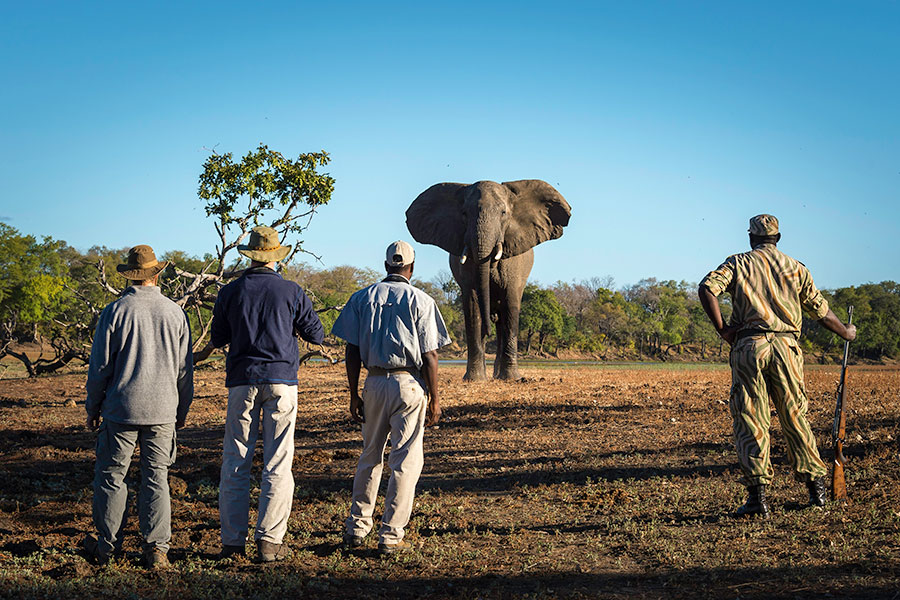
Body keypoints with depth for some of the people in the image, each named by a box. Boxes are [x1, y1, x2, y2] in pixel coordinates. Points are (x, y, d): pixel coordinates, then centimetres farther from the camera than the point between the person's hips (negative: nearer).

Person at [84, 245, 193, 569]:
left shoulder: (115, 311, -7)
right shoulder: (175, 312, 1)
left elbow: (100, 366, -3)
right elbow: (185, 369, 6)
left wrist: (92, 407, 9)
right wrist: (182, 410, 18)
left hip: (121, 408, -2)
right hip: (162, 411, 2)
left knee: (111, 475, 9)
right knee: (156, 478, 7)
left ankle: (106, 545, 14)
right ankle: (156, 548, 2)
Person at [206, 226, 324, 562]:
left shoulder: (230, 292, 2)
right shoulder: (291, 291, 0)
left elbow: (218, 339, 10)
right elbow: (317, 335, 5)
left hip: (242, 382, 1)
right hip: (281, 380, -1)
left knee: (235, 464, 6)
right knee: (277, 464, 0)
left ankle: (233, 541, 4)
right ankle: (269, 541, -4)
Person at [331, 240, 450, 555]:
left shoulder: (361, 298, 7)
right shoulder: (420, 300, -3)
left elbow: (353, 351, 4)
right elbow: (429, 356, -6)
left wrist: (354, 395, 9)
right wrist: (435, 399, -1)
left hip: (374, 382, 4)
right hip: (409, 384, -4)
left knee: (370, 456, 16)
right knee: (406, 460, 2)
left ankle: (357, 527, 18)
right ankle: (390, 535, 1)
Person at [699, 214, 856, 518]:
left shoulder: (739, 263, 9)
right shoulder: (795, 267, 14)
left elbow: (707, 288, -8)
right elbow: (821, 310, 17)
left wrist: (722, 329, -3)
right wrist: (847, 333, 33)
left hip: (749, 345, -2)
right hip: (785, 346, 2)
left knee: (750, 420, -1)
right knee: (795, 417, 11)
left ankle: (758, 493, -10)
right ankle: (816, 487, 15)